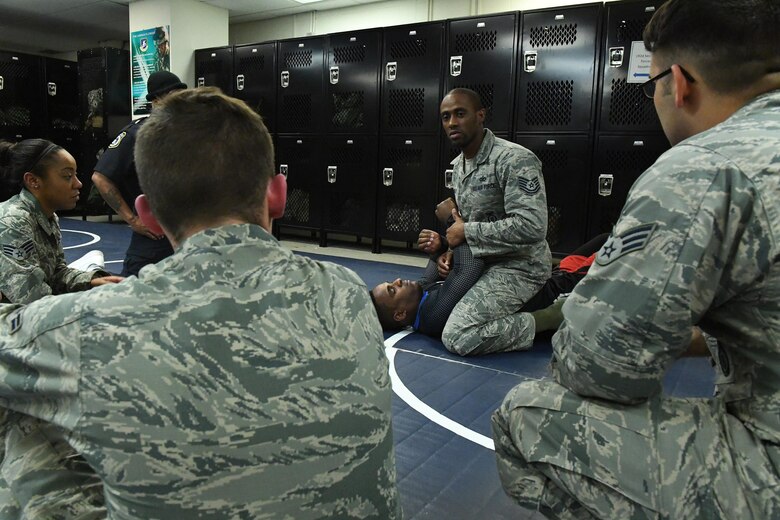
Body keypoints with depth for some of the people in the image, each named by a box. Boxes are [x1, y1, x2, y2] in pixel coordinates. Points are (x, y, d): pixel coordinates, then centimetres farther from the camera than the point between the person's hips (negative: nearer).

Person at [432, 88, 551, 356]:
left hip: (517, 267, -10)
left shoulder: (515, 160, -19)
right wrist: (447, 243, -4)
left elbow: (531, 227, -29)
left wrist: (466, 232, -20)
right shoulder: (458, 165, 10)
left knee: (457, 338, -23)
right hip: (481, 263, 10)